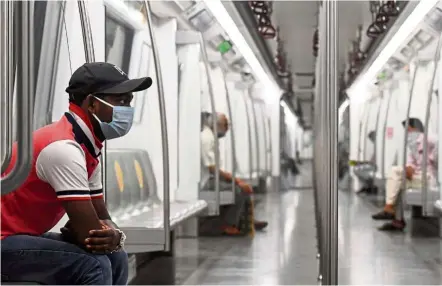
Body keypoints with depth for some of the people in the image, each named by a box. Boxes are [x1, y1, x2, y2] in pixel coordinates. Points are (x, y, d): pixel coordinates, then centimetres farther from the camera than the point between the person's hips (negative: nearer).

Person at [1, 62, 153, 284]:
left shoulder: (89, 149, 6)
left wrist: (113, 236, -12)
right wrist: (111, 238, -4)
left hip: (23, 238, 11)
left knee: (115, 259, 6)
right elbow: (88, 234, -27)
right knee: (94, 265, -23)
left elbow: (101, 218, 10)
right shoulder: (63, 149, -25)